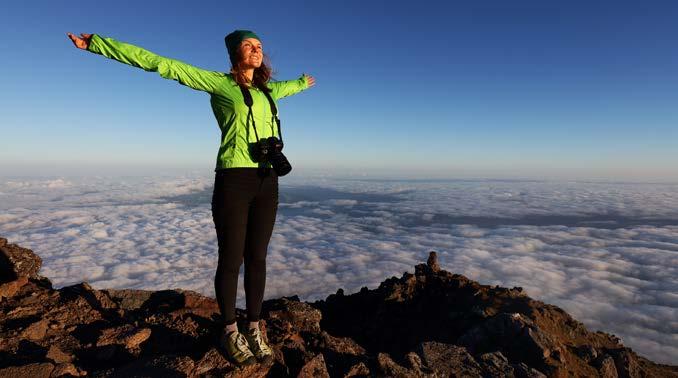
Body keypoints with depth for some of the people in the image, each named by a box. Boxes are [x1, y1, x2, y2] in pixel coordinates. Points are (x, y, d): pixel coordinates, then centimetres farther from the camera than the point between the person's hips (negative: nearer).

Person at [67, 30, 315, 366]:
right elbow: (162, 65, 0)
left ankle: (254, 330, 24)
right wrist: (96, 44, 0)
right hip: (233, 180, -5)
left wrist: (303, 82, 62)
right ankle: (229, 332, 23)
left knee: (256, 258, 9)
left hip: (266, 182, 5)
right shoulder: (219, 83, 3)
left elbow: (284, 88, 43)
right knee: (231, 260, 4)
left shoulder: (265, 90, 19)